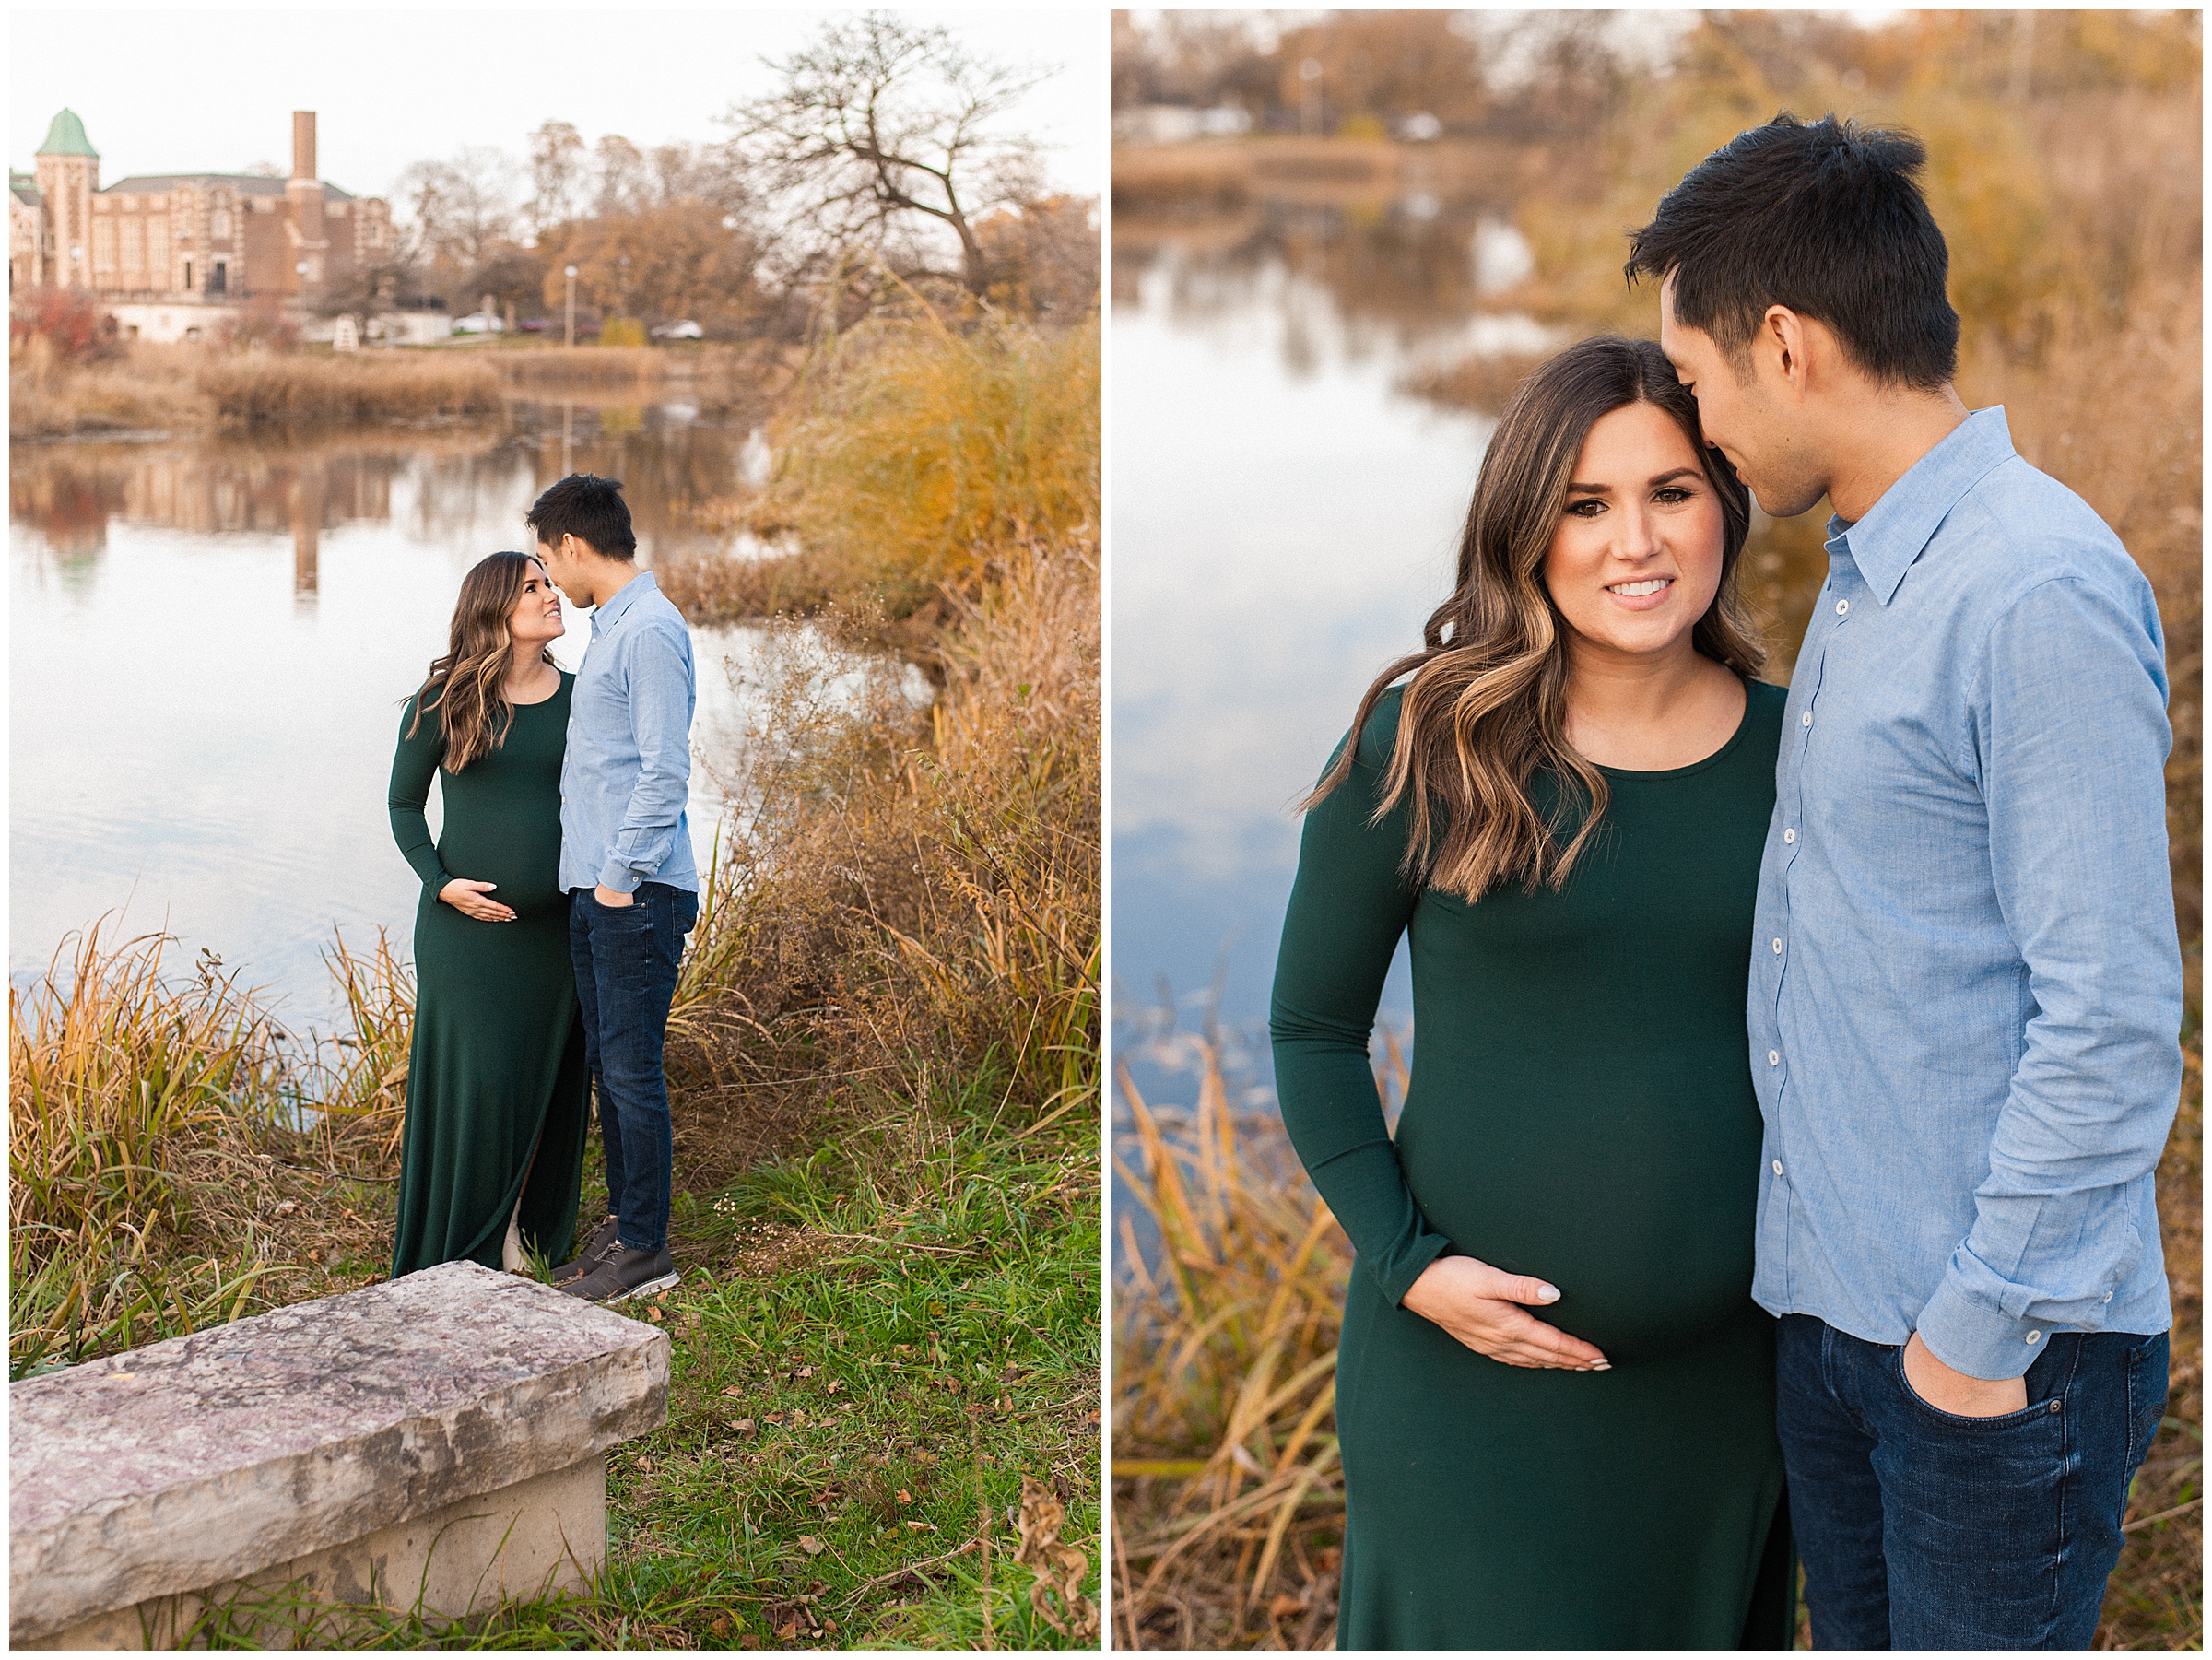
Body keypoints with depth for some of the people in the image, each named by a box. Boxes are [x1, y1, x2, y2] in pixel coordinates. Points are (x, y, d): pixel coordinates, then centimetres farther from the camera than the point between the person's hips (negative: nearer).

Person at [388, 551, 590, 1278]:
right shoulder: (443, 701, -5)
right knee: (473, 1076, -3)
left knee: (545, 1076, 7)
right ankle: (460, 1244, 12)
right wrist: (440, 884, -10)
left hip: (554, 921, 3)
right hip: (468, 920, -3)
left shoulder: (575, 698, 4)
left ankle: (525, 1227, 23)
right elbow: (404, 804, 3)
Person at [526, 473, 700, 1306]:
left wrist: (622, 877, -17)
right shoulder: (610, 627, 18)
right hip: (594, 888, 10)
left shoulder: (651, 631, -14)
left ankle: (645, 1249, 6)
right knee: (607, 1063, 14)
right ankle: (623, 1221, 24)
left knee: (633, 1069, -3)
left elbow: (665, 770, -19)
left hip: (636, 893, -10)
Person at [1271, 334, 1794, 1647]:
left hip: (1725, 1375, 4)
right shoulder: (1427, 743, -8)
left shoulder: (1791, 752, 1)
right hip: (1475, 1363, -3)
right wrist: (1404, 1260, -11)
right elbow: (1314, 1029, -2)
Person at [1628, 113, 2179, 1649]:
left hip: (2000, 1348, -8)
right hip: (1832, 1309, 9)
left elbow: (2113, 1021, -21)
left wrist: (1985, 1323, -17)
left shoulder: (2043, 591, -19)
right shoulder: (1864, 578, 11)